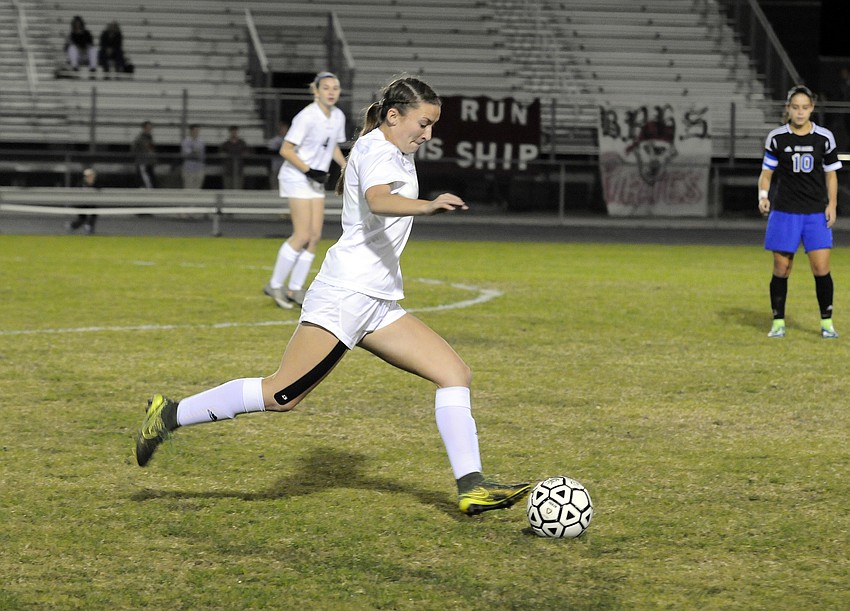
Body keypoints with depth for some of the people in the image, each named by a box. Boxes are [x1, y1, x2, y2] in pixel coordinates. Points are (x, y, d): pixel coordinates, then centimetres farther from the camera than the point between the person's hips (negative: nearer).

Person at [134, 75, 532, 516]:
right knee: (282, 394, -13)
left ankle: (471, 487, -6)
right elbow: (377, 200, -32)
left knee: (455, 373, -1)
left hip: (378, 305, 10)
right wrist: (426, 206, -50)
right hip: (346, 294, -10)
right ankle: (170, 415, 0)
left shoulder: (395, 152, 20)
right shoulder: (376, 148, -9)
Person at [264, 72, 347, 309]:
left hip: (316, 181, 8)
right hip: (296, 177, -8)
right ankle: (275, 285, 0)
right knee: (303, 236, -12)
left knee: (315, 236, 2)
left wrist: (346, 167, 4)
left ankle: (294, 289, 9)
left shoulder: (338, 117, 4)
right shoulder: (306, 117, -19)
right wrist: (309, 171, -22)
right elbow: (286, 150, -17)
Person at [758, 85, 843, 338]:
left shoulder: (824, 137, 2)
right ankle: (778, 322, 13)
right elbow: (766, 172, 6)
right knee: (781, 268, 1)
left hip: (816, 213, 0)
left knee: (821, 268, -6)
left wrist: (832, 205, -1)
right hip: (784, 212, 0)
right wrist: (763, 195, -12)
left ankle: (827, 322, 7)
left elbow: (831, 174, 9)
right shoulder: (776, 138, 0)